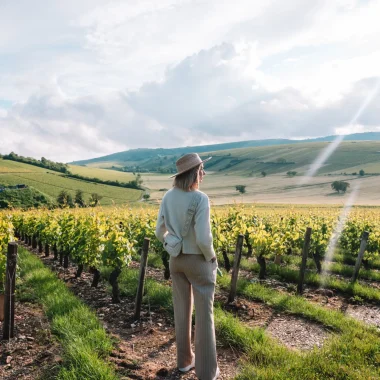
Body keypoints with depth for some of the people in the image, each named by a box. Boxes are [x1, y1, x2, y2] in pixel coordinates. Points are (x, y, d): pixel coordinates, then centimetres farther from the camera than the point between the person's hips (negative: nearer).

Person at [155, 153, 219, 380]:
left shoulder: (168, 197, -3)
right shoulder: (201, 199, -23)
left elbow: (160, 232, 2)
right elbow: (203, 238, -27)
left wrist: (173, 250, 14)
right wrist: (211, 257, -8)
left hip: (176, 260, 6)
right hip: (199, 261, -6)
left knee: (182, 310, 18)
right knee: (204, 315, 7)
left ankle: (185, 360, 33)